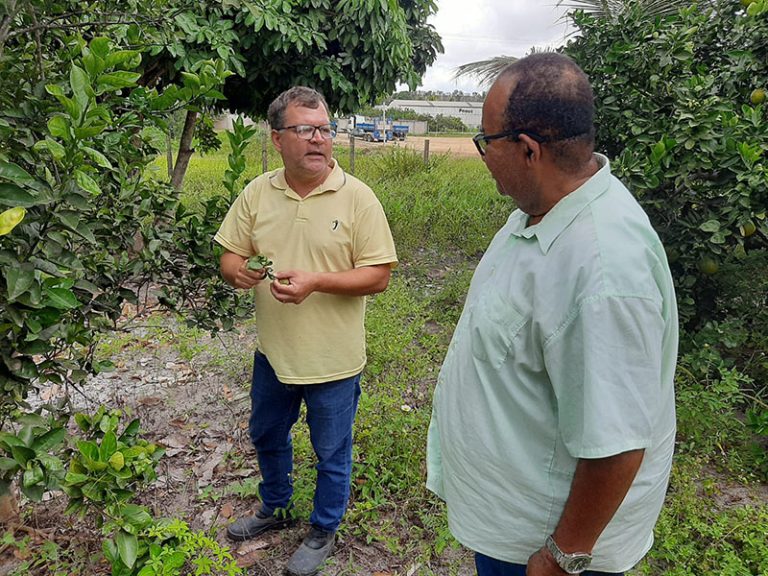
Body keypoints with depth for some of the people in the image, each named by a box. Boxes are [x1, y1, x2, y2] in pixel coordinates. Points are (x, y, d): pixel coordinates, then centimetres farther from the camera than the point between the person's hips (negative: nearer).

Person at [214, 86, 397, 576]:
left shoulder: (358, 197, -14)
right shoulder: (257, 193, -2)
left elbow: (378, 276, -15)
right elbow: (230, 257, 4)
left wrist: (316, 282, -28)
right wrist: (239, 271, -20)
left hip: (333, 360, -4)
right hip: (273, 351, 5)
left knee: (332, 452, 15)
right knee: (267, 436, 25)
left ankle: (324, 531, 42)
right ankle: (276, 508, 54)